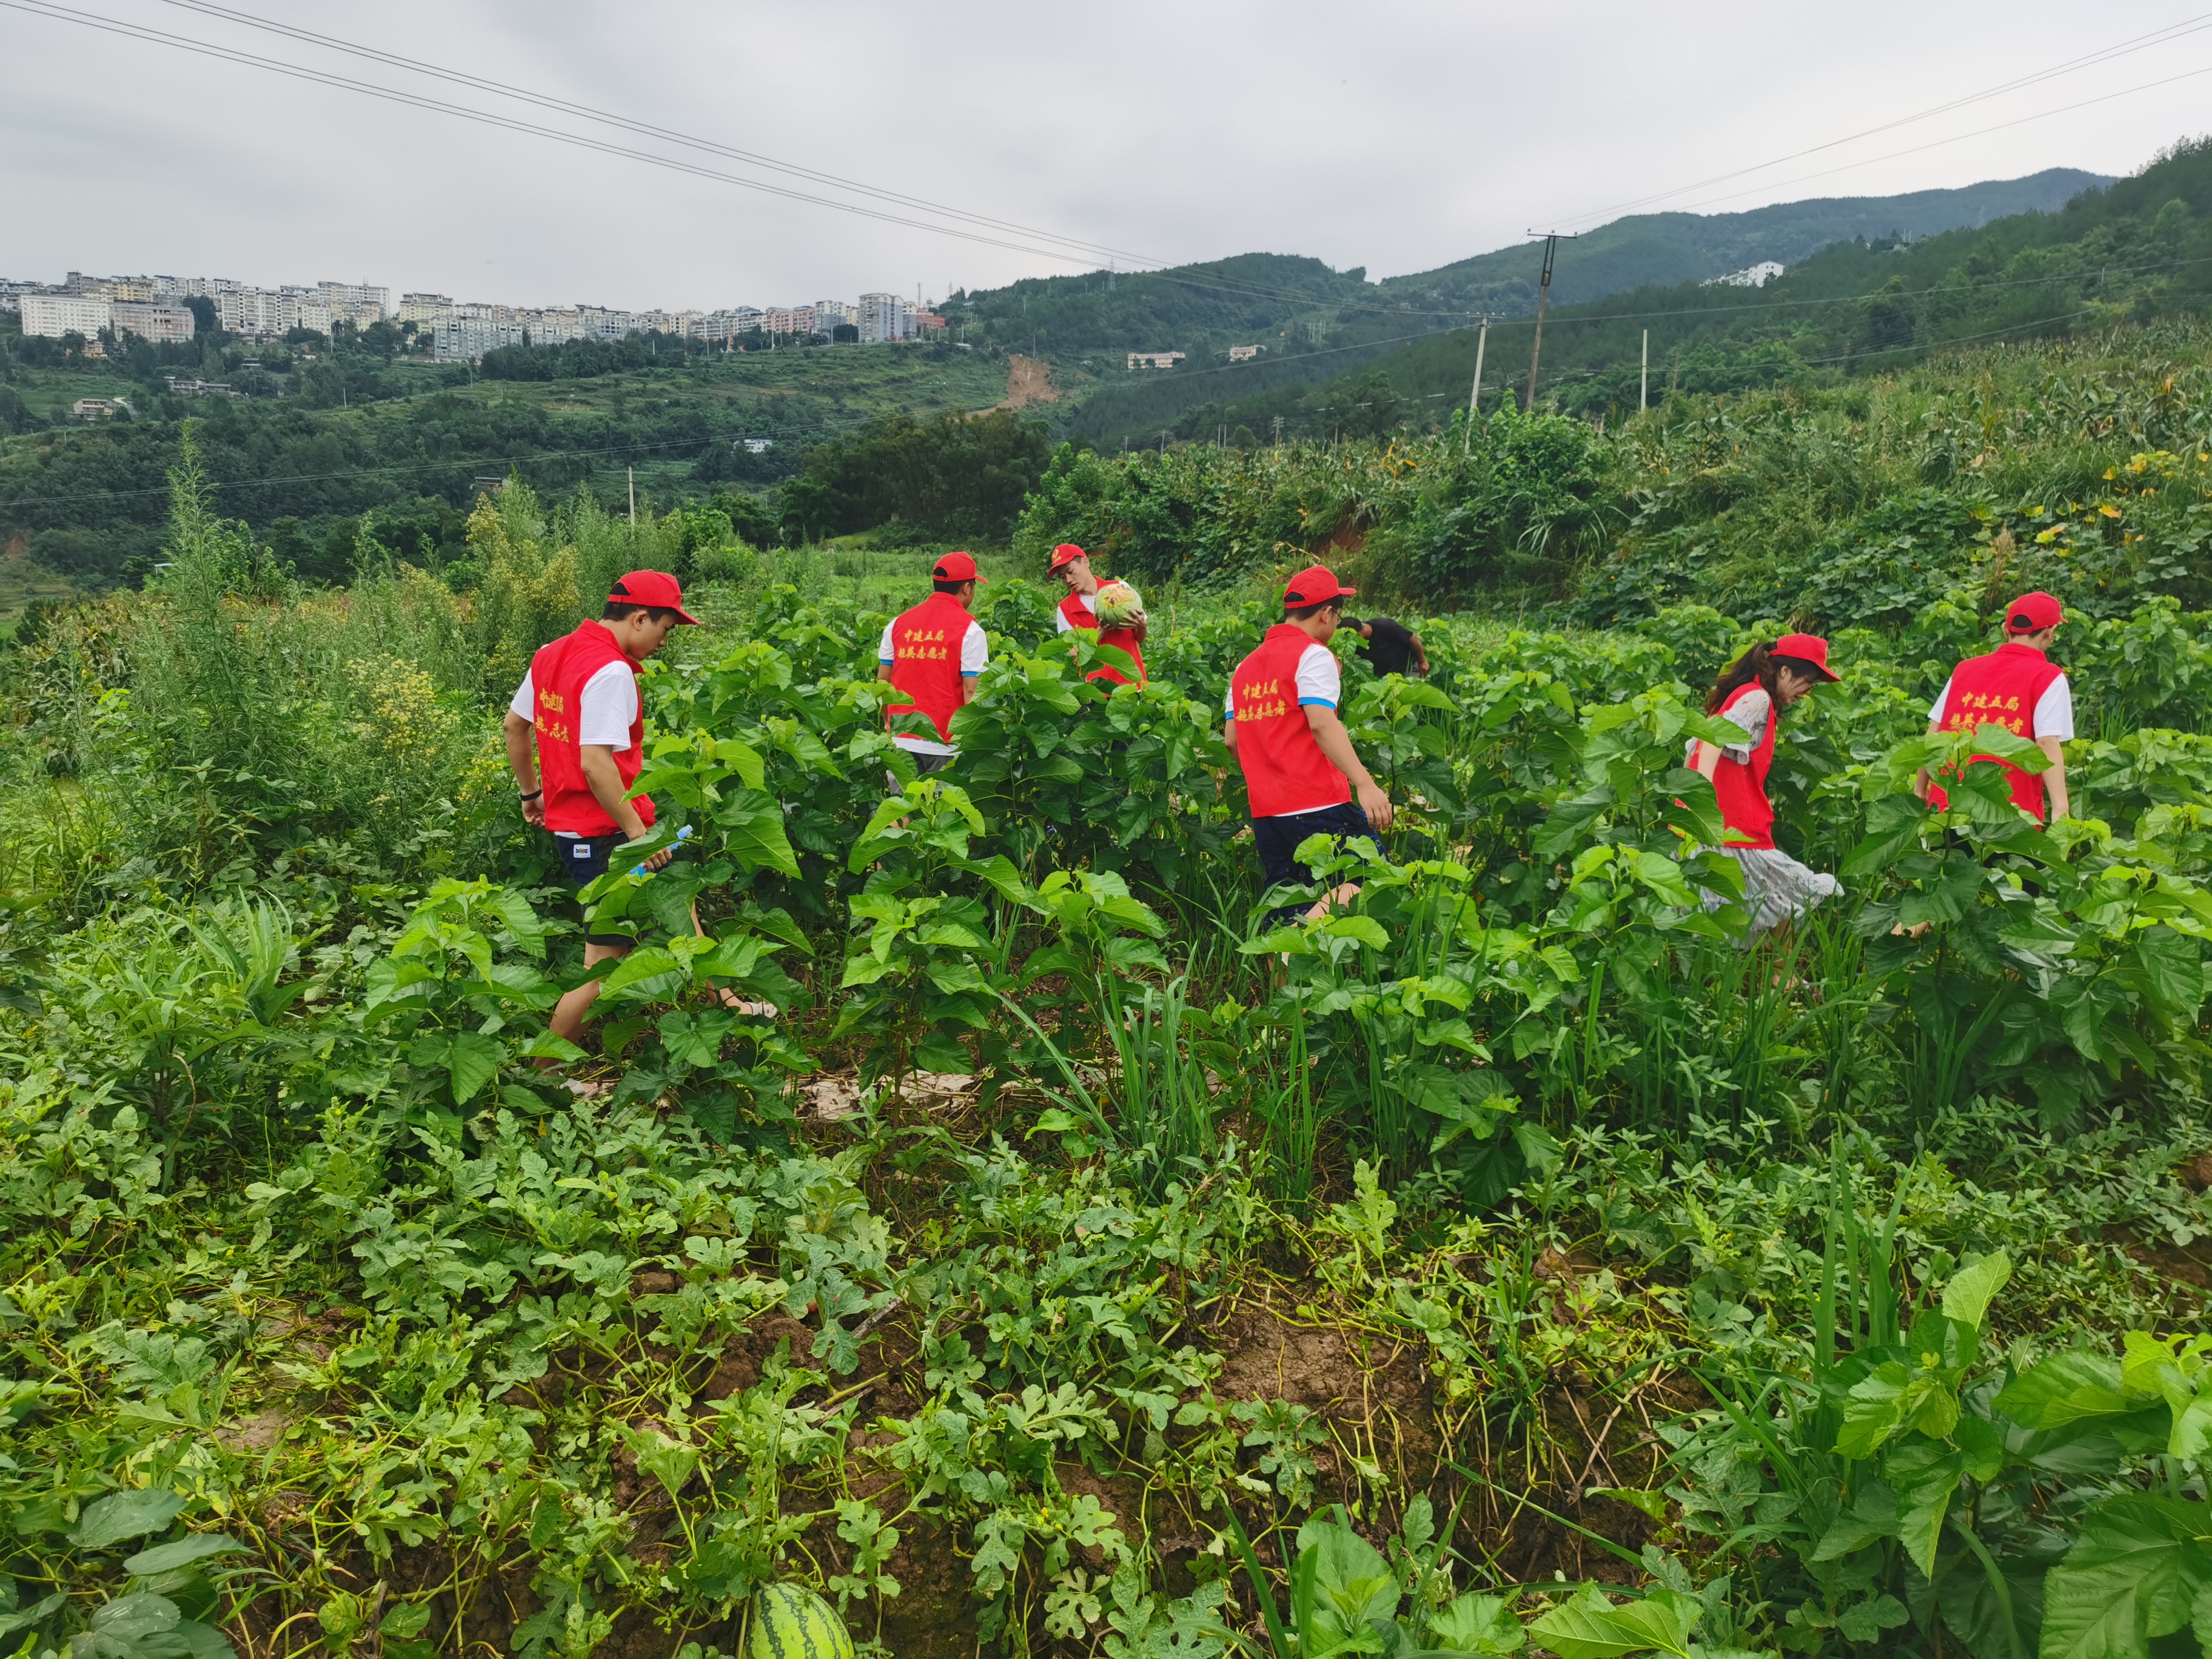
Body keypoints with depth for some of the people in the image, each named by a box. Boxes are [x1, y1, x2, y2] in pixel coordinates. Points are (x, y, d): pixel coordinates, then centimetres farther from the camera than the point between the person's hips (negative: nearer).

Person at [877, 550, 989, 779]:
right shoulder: (969, 630, -6)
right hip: (945, 743, -4)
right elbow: (971, 692, -11)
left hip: (901, 740, 4)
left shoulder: (898, 623, 8)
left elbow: (882, 682, 11)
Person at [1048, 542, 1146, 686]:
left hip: (1132, 679, 1)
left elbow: (1140, 639, 7)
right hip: (1097, 686, -1)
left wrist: (1141, 625, -13)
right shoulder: (1065, 609, 1)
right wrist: (1101, 630, -15)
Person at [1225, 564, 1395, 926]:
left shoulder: (1245, 667, 18)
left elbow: (1231, 740, 18)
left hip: (1265, 813, 8)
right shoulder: (1314, 654, -3)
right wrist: (1365, 784, -25)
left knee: (1284, 913, 10)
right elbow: (1321, 723, -18)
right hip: (1318, 804, -7)